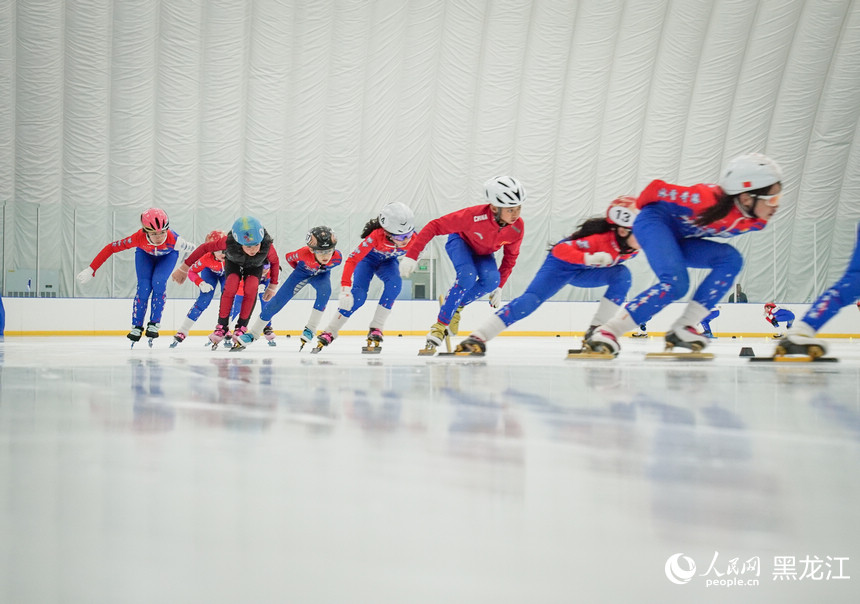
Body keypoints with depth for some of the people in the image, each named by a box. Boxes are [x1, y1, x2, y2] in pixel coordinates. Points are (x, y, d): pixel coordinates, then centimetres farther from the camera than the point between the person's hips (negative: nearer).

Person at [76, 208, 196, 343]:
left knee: (158, 282, -22)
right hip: (144, 252, 1)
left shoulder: (173, 240, -44)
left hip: (168, 254, -1)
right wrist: (91, 270, -31)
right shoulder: (139, 238, -41)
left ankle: (154, 324, -8)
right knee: (143, 287, -15)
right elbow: (111, 248, -32)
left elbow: (190, 248, -25)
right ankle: (136, 326, 0)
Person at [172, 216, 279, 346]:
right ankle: (222, 327, -14)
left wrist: (273, 286, -9)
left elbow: (275, 261, -18)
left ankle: (241, 327, -12)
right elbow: (205, 248, -30)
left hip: (255, 266, 1)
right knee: (231, 286, -27)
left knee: (251, 288, -27)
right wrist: (184, 268, -25)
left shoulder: (267, 246, -40)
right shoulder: (229, 242, -43)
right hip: (233, 262, -1)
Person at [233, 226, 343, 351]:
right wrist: (300, 269, 3)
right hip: (302, 272, -1)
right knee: (278, 300, -8)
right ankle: (252, 333, 5)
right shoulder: (304, 253, -39)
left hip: (321, 274, 1)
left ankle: (310, 329, -19)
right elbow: (289, 257, -13)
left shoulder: (337, 257, -35)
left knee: (325, 291, -34)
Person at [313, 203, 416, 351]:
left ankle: (376, 328, -18)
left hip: (387, 261, 3)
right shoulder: (376, 236, -41)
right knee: (358, 295, -23)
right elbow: (352, 259, -43)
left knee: (395, 283, -29)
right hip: (368, 258, -3)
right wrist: (345, 287, -49)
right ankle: (329, 333, -8)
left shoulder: (412, 239, -30)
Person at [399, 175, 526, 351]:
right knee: (467, 276, -33)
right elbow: (434, 226, -34)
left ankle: (456, 305, 0)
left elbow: (510, 257, -7)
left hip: (484, 253, 4)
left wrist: (499, 286, -8)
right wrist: (411, 256, -37)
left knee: (492, 280, -27)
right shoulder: (475, 216, -40)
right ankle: (440, 325, -22)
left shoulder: (517, 228, -27)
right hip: (461, 241, -4)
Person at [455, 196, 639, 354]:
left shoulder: (633, 244, -17)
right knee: (532, 299, -22)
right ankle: (477, 338, -23)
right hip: (562, 265, -6)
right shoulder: (601, 237, -36)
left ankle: (596, 332, -14)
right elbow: (561, 250, -41)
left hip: (586, 272, 6)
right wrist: (589, 258, -51)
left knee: (622, 274, -20)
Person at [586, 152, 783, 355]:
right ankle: (607, 332, -27)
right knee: (676, 282, -29)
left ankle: (682, 328, -17)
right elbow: (657, 188, -18)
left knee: (730, 258, -16)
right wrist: (639, 207, 1)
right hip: (654, 222, -8)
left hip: (679, 240, 8)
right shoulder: (711, 200, -33)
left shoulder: (756, 222, -11)